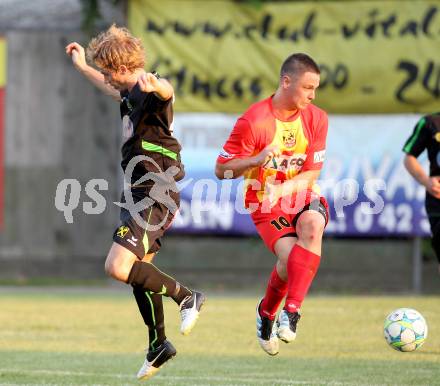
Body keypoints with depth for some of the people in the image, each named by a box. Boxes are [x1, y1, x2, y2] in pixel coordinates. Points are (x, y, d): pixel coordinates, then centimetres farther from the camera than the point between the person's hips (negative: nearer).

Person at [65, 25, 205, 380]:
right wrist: (83, 67, 46)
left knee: (117, 267, -21)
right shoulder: (132, 94, 12)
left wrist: (154, 84, -68)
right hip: (139, 193, 10)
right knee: (137, 270, 18)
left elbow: (167, 92, -45)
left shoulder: (152, 93, -18)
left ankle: (187, 297, -7)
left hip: (155, 195, -10)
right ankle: (158, 344, 30)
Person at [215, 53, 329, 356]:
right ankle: (267, 313, 8)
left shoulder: (316, 118, -2)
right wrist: (256, 160, -27)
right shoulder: (253, 121, -13)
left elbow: (312, 173, -3)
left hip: (303, 196, 3)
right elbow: (222, 170, -10)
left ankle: (291, 313, -29)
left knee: (313, 225, -34)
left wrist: (283, 189, -22)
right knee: (289, 257, -26)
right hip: (265, 203, -3)